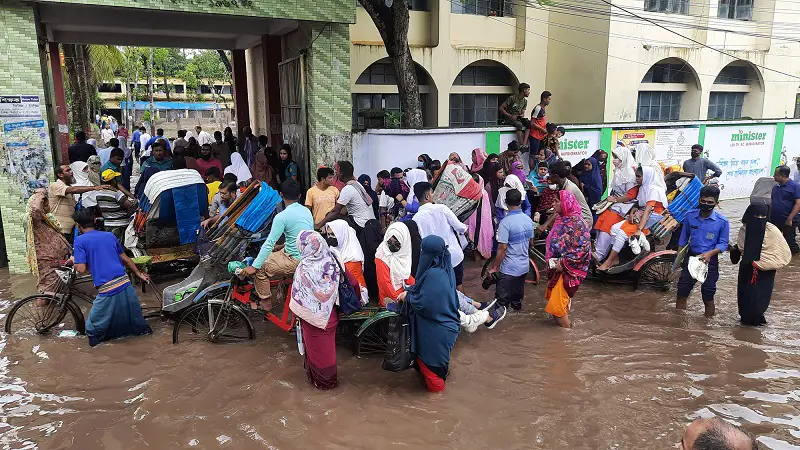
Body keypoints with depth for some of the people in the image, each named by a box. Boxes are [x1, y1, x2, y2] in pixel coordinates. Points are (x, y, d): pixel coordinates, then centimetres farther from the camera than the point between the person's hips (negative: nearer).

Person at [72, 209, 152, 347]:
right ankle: (142, 329, 43)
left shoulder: (80, 240, 1)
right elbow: (125, 259, 22)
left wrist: (74, 262, 15)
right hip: (125, 283, 6)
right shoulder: (110, 235, 15)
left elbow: (81, 269, -7)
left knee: (94, 325, 14)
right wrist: (139, 274, 34)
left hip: (107, 289, -5)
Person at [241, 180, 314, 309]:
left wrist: (254, 266, -15)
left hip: (297, 260, -8)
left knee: (260, 268, 4)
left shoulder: (282, 217, -18)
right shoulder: (307, 211, 4)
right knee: (273, 254, 29)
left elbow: (269, 244, -19)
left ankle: (266, 301, 15)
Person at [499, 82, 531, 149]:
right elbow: (501, 108, -14)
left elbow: (522, 113, 16)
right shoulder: (512, 98, -12)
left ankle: (524, 144, -34)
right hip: (508, 119, -6)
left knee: (529, 123, -24)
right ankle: (521, 145, -34)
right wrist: (510, 116, -22)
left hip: (518, 118, 6)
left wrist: (522, 115, -11)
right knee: (519, 124, -36)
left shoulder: (525, 101, 9)